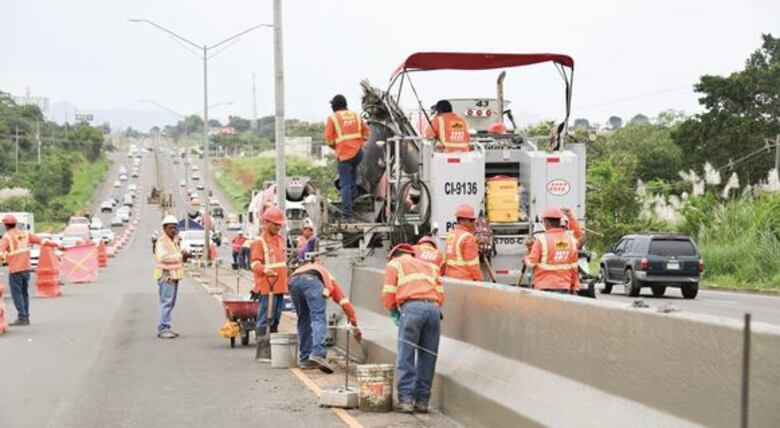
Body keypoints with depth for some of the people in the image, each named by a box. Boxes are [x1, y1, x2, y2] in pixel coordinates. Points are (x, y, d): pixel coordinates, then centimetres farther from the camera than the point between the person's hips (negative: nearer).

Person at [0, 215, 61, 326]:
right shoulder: (24, 234, 9)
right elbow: (41, 240, 13)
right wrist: (57, 245, 20)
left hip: (15, 270, -6)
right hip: (26, 268, 6)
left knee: (17, 294, -3)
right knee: (24, 293, 14)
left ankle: (22, 318, -9)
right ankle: (26, 318, 16)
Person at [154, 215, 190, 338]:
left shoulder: (173, 240, 19)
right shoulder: (162, 241, -12)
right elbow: (163, 257, -26)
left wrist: (183, 256, 5)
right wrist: (180, 256, -22)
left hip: (174, 275, 10)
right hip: (166, 274, -10)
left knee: (171, 302, 11)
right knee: (166, 302, -12)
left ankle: (166, 328, 16)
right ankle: (163, 329, -12)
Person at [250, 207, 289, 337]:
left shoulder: (280, 240, 18)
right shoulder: (259, 242, -7)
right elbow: (255, 263, -16)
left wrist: (286, 282, 26)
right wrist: (264, 269, -37)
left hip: (280, 287, 8)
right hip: (266, 287, -8)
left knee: (276, 319, 14)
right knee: (264, 320, -9)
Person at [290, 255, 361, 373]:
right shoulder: (330, 279, 38)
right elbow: (345, 303, 34)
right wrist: (354, 326, 42)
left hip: (293, 280, 4)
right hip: (312, 280, -4)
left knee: (304, 321, 16)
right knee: (319, 319, -9)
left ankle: (305, 359, 15)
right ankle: (318, 354, -29)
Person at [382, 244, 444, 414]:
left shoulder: (394, 264, 21)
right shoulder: (429, 266, 32)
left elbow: (388, 295, 10)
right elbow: (440, 294, 19)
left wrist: (393, 311, 27)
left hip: (411, 308, -4)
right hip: (433, 308, 4)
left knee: (405, 357, -1)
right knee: (427, 357, 7)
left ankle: (406, 399, -7)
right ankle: (422, 401, 7)